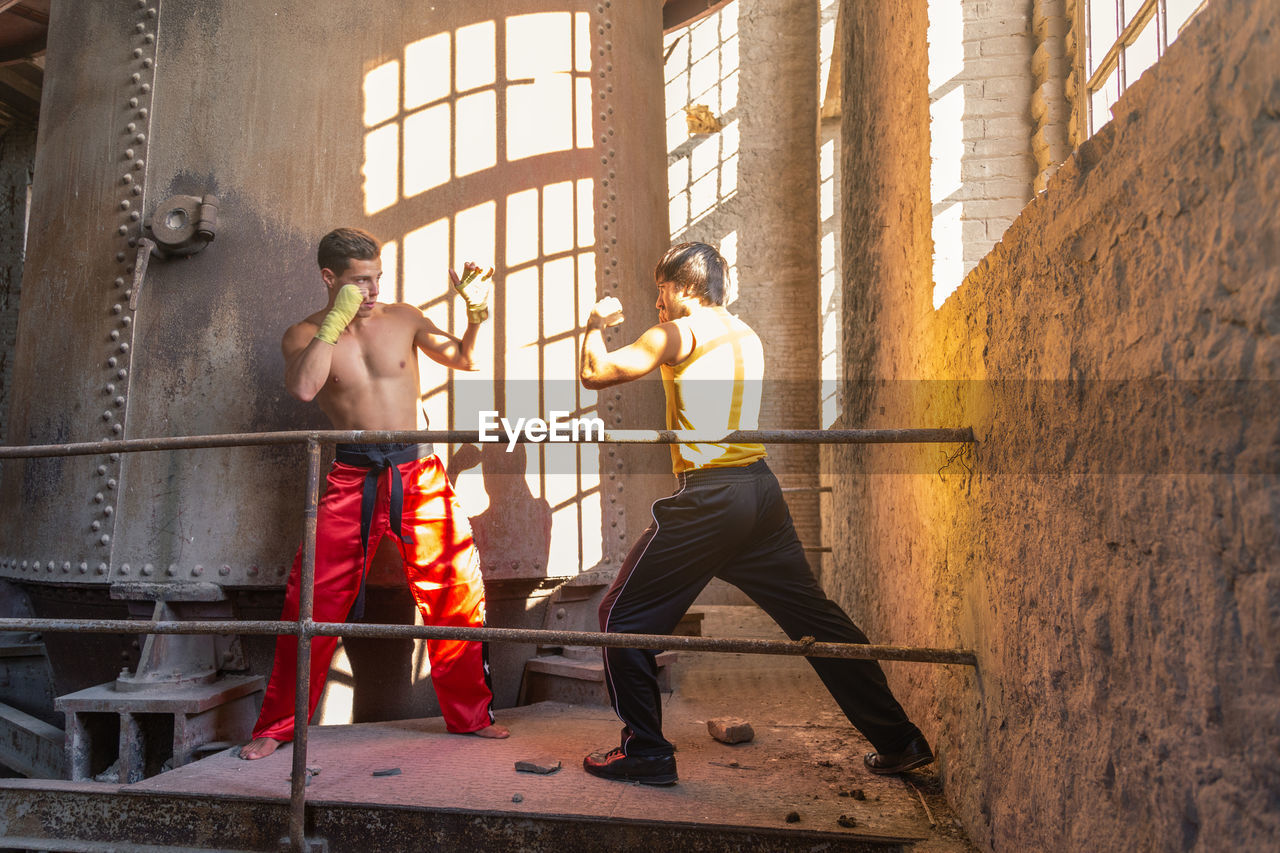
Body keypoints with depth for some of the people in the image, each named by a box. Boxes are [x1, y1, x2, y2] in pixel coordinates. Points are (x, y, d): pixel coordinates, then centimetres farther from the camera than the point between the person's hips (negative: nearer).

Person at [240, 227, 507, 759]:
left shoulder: (402, 318, 7)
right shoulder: (306, 334, 2)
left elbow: (465, 359, 7)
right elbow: (303, 388, -18)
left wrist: (477, 313, -10)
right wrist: (336, 319, -16)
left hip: (416, 471, 2)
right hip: (351, 478, -1)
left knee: (456, 590, 0)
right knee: (313, 600, -4)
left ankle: (470, 714, 17)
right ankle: (276, 726, 15)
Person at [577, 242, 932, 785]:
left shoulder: (679, 333, -4)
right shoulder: (747, 336, 18)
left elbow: (595, 373, -4)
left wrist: (596, 325, 14)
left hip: (708, 496, -8)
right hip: (761, 489, 8)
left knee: (624, 617, 6)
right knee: (815, 616, 15)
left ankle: (646, 752, 10)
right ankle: (899, 740, 21)